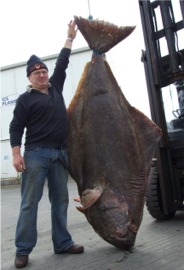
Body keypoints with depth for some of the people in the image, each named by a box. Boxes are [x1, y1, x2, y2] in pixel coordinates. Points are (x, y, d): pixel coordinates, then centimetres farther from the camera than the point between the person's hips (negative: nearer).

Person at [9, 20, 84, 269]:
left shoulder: (55, 88, 16)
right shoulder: (26, 99, 1)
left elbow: (62, 64, 21)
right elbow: (16, 128, -3)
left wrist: (70, 37, 24)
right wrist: (16, 154, -14)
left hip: (60, 154, 6)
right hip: (36, 154, -5)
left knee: (60, 201, 9)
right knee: (30, 202, -2)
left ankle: (63, 243, 19)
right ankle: (23, 250, 7)